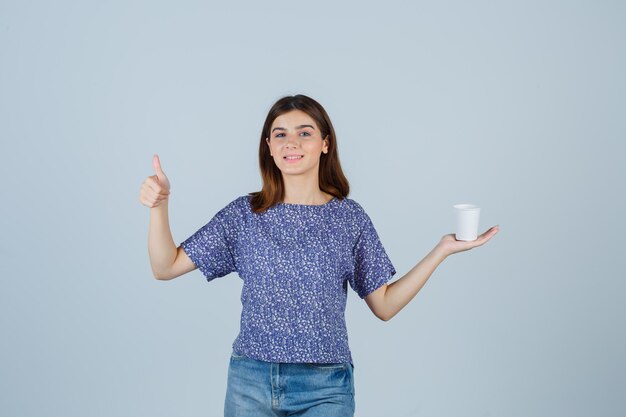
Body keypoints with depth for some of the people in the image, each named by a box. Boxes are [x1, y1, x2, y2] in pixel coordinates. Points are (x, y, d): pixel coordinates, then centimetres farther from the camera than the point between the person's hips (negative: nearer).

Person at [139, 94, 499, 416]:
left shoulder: (350, 217, 2)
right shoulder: (244, 214, 2)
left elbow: (384, 305, 4)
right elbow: (166, 267, 3)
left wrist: (442, 250, -3)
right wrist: (159, 207, -11)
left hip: (326, 388, 0)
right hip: (251, 381, 1)